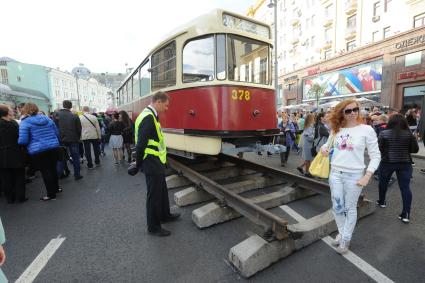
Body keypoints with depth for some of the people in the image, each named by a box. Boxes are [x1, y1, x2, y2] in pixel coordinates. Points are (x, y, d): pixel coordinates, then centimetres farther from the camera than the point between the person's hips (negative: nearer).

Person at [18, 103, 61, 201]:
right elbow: (57, 133, 10)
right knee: (53, 169, 18)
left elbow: (22, 140, -13)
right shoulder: (47, 119, 7)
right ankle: (56, 188, 31)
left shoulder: (25, 122, -7)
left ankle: (51, 194, 10)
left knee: (45, 172, 2)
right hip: (54, 147, 5)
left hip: (38, 150, -4)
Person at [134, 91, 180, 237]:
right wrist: (139, 163, -12)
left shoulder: (149, 115, 11)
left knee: (162, 190, 23)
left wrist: (139, 162, 14)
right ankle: (153, 227, 23)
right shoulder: (148, 118, -22)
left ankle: (164, 215, 44)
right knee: (154, 194, 5)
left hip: (156, 162, 10)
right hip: (152, 164, -10)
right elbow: (141, 143, -24)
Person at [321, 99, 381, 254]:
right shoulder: (336, 129, 4)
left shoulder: (366, 130, -7)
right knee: (337, 207, 13)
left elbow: (375, 156, -5)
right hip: (335, 173, 4)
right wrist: (324, 148, -3)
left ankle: (346, 239, 28)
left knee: (350, 208, 11)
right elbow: (328, 144, 21)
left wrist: (367, 176, -13)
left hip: (354, 175, -3)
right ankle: (341, 232, 36)